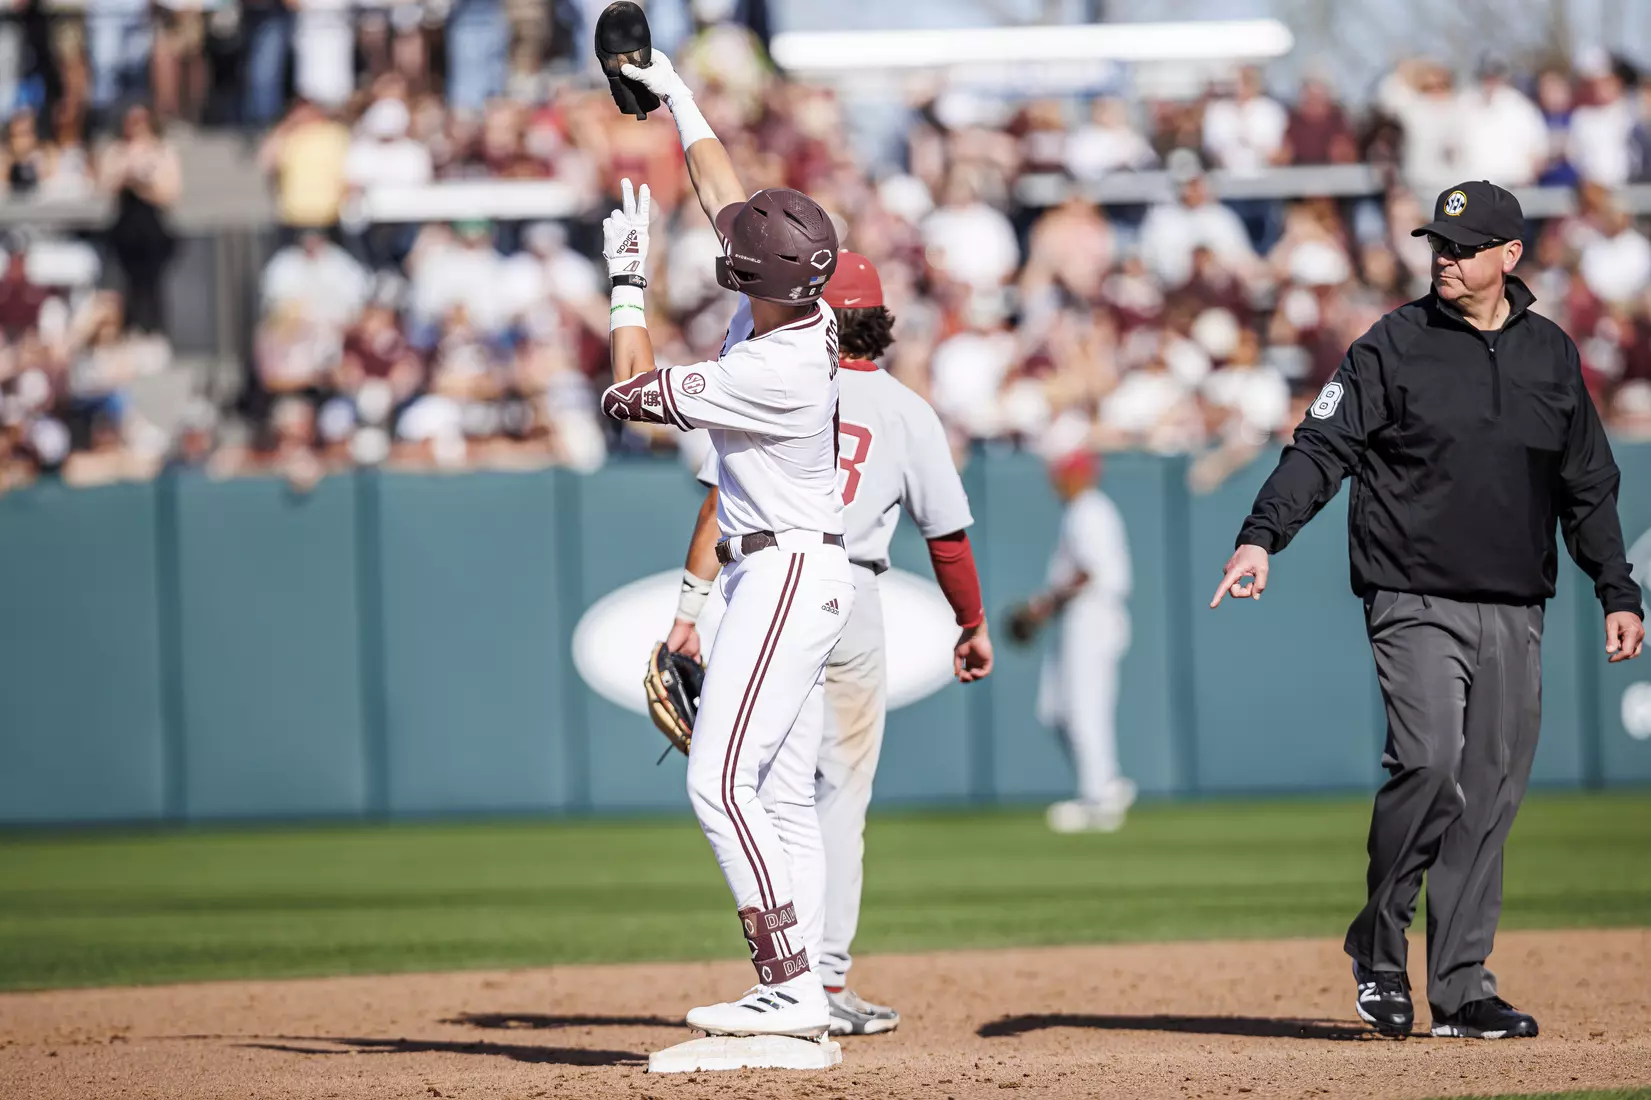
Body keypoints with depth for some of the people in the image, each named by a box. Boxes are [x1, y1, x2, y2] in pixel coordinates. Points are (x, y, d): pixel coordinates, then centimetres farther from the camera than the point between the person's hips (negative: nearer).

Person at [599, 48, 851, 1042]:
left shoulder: (772, 373, -24)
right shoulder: (806, 312, 1)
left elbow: (635, 392, -13)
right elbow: (726, 198, 16)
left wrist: (628, 279, -4)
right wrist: (679, 102, 22)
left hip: (785, 575, -10)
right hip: (799, 576, 10)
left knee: (722, 780, -15)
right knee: (784, 794, 7)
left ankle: (790, 985, -20)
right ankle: (798, 996, 6)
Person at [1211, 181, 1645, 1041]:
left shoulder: (1552, 354, 11)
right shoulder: (1394, 346, 0)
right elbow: (1322, 448, -8)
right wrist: (1261, 537, -23)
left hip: (1515, 614, 4)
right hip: (1416, 604, -4)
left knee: (1491, 792, 2)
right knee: (1429, 761, -19)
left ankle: (1460, 987, 7)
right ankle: (1378, 946, 1)